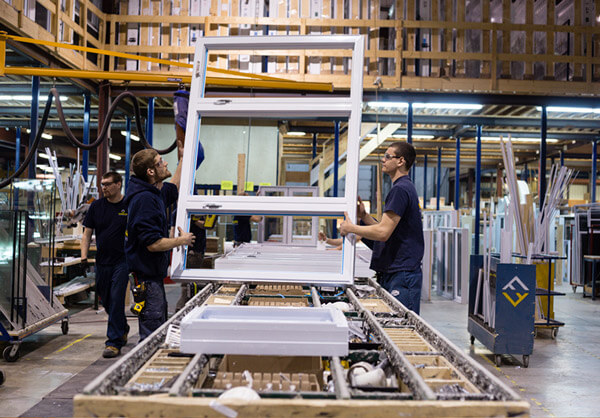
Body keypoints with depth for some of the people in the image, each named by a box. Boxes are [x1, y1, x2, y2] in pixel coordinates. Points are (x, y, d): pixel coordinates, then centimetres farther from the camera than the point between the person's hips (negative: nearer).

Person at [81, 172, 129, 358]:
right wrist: (84, 257, -2)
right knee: (106, 300, 13)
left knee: (116, 300, -8)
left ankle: (114, 342, -1)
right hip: (102, 261, 4)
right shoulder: (96, 206, 5)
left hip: (121, 261, -4)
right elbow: (87, 233, 8)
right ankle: (123, 329, 37)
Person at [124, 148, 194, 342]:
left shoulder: (156, 193, 7)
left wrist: (183, 159, 33)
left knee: (159, 329, 22)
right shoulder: (144, 199, -23)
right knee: (151, 335, -3)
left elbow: (174, 189, 33)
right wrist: (182, 240, -10)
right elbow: (153, 244, -26)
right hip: (147, 275, -11)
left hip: (154, 273, 11)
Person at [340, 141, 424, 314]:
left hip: (402, 274, -11)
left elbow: (383, 233, -21)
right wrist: (364, 215, 13)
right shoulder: (405, 188, 19)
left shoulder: (400, 190, -15)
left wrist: (350, 228, -9)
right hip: (390, 274, 11)